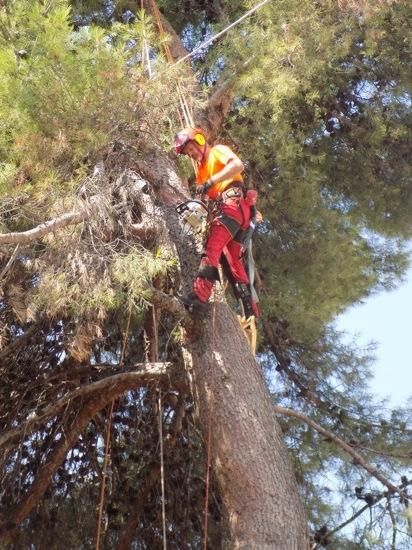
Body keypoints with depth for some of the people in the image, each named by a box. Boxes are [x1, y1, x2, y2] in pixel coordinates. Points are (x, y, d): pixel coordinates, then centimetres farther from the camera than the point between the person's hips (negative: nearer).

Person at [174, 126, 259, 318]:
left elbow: (238, 165, -17)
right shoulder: (201, 167, 30)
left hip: (234, 203, -9)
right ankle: (250, 308, 8)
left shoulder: (218, 151, 6)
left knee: (212, 247, -24)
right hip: (220, 208, 9)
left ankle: (200, 294, -38)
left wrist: (210, 182, -23)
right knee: (232, 260, 6)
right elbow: (202, 197, 20)